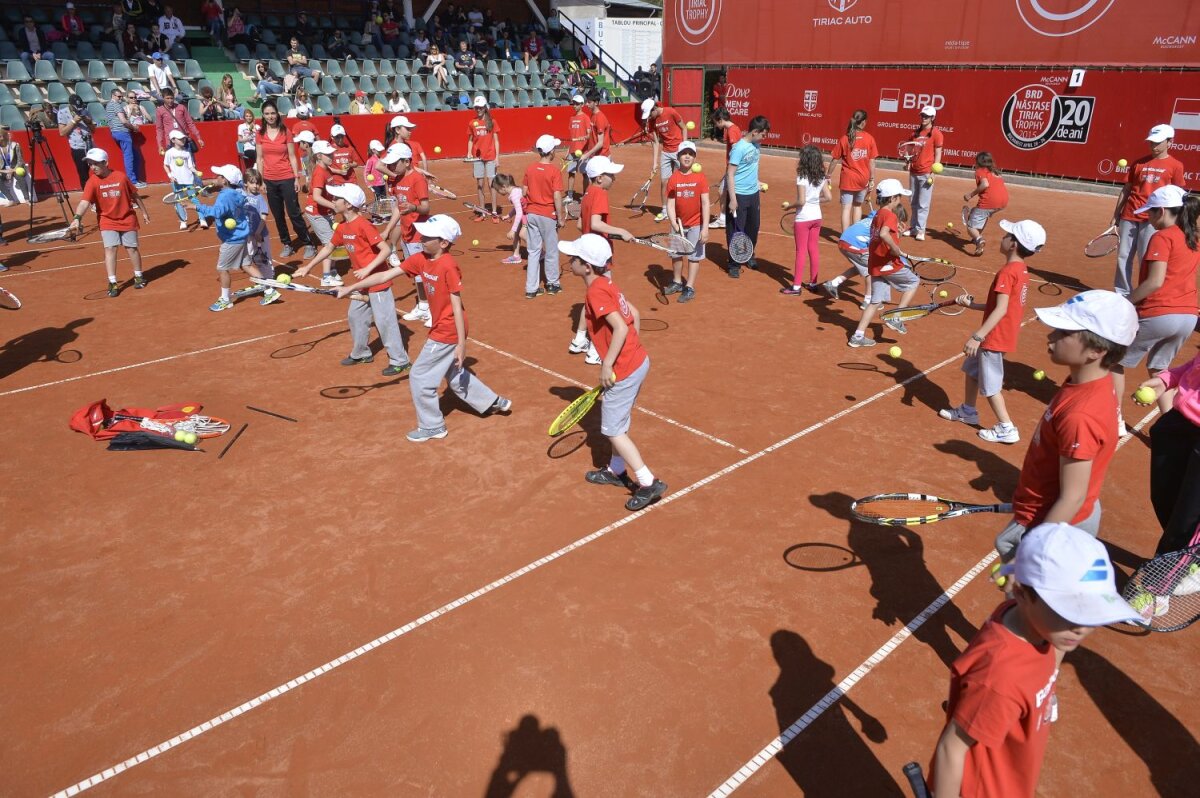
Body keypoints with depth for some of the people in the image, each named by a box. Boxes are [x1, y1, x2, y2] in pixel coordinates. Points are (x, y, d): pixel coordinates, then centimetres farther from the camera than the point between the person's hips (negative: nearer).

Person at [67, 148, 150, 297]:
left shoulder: (121, 176, -10)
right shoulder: (92, 182, -12)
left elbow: (135, 195, 4)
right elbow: (85, 201, -23)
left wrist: (144, 212, 12)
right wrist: (77, 218, -38)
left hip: (127, 219, 0)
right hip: (107, 221, 0)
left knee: (132, 248, 9)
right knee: (110, 249, -9)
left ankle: (138, 276, 29)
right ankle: (112, 283, -5)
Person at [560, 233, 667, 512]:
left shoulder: (596, 292, -20)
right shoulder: (607, 283, 7)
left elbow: (620, 328, -26)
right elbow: (635, 315, 12)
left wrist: (607, 365, -20)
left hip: (623, 371, -9)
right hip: (639, 361, 9)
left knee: (612, 430, 3)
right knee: (619, 423, 24)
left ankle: (649, 483, 6)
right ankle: (617, 471, 40)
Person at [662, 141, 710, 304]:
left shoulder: (701, 178, -9)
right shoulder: (673, 179, -5)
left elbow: (705, 204, -11)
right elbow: (670, 205, -6)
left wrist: (705, 228, -16)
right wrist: (674, 225, -20)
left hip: (696, 225, -2)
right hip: (678, 224, 2)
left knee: (694, 256, 4)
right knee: (676, 254, 15)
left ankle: (690, 288, 13)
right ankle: (677, 283, 35)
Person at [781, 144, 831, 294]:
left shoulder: (802, 178, -17)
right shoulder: (822, 177, 1)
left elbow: (801, 201, -22)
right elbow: (828, 197, 2)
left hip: (803, 218, -6)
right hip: (816, 216, 6)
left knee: (801, 251, 0)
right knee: (813, 249, 14)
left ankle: (796, 286, 5)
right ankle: (813, 282, 22)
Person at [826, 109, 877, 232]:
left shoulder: (844, 139, -9)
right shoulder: (870, 138, -7)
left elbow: (835, 160, -5)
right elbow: (872, 161, -4)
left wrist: (829, 175, 8)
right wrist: (872, 179, 4)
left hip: (848, 179, -2)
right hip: (863, 179, 2)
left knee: (846, 208, 0)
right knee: (858, 205, 21)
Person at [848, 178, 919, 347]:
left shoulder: (877, 215, 13)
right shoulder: (890, 215, -15)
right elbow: (884, 234, -34)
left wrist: (899, 233, 12)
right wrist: (898, 250, -26)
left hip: (875, 265, 8)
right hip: (889, 264, -8)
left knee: (876, 301, 12)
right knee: (914, 282, 15)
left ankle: (857, 336, 6)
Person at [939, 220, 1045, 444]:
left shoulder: (1007, 272, -22)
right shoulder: (1021, 270, 8)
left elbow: (1001, 309, -27)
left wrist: (977, 336, -28)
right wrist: (972, 304, 17)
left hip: (995, 338, -10)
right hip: (1000, 335, 10)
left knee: (989, 385, 2)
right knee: (972, 369, 24)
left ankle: (1006, 429, 11)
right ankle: (968, 411, 39)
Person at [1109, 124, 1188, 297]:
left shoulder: (1175, 166, 2)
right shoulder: (1139, 163, 9)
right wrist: (1116, 214, 9)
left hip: (1152, 219, -3)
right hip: (1129, 216, 3)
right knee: (1123, 256, 5)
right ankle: (1122, 293, 15)